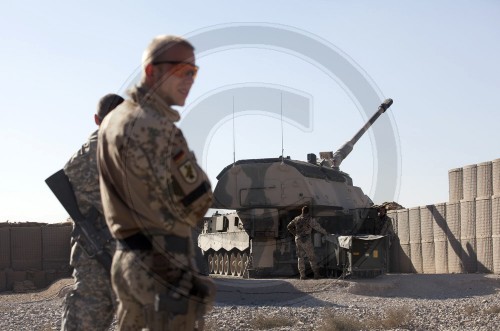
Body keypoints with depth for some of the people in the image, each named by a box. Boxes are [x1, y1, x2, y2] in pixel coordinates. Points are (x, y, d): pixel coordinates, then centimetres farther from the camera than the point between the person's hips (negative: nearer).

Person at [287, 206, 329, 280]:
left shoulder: (297, 219, 8)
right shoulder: (310, 219, -9)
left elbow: (289, 227, 16)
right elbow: (318, 227, -8)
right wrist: (325, 232, 5)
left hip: (298, 239, 5)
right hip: (306, 240, -5)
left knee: (300, 257, 11)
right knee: (312, 257, 2)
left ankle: (302, 275, 7)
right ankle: (316, 274, 0)